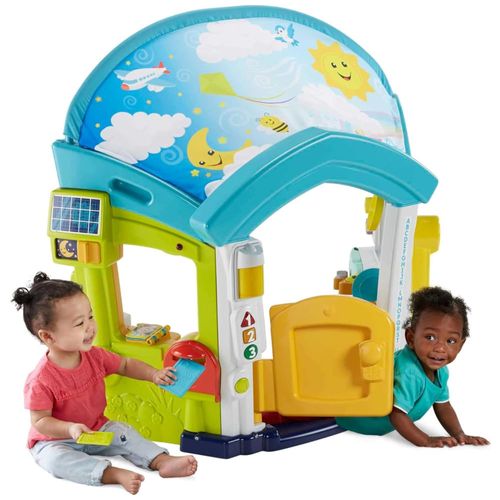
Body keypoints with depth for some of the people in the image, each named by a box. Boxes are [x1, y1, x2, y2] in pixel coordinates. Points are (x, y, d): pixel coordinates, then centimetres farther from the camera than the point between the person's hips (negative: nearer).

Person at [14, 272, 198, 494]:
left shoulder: (95, 356, -7)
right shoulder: (41, 381, -27)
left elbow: (126, 365, 8)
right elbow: (40, 421, -22)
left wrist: (153, 374, -7)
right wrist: (70, 429, -37)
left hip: (97, 431, 6)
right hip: (55, 440, -6)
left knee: (122, 432, -14)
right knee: (56, 458, -34)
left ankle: (162, 461, -20)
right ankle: (114, 474, -42)